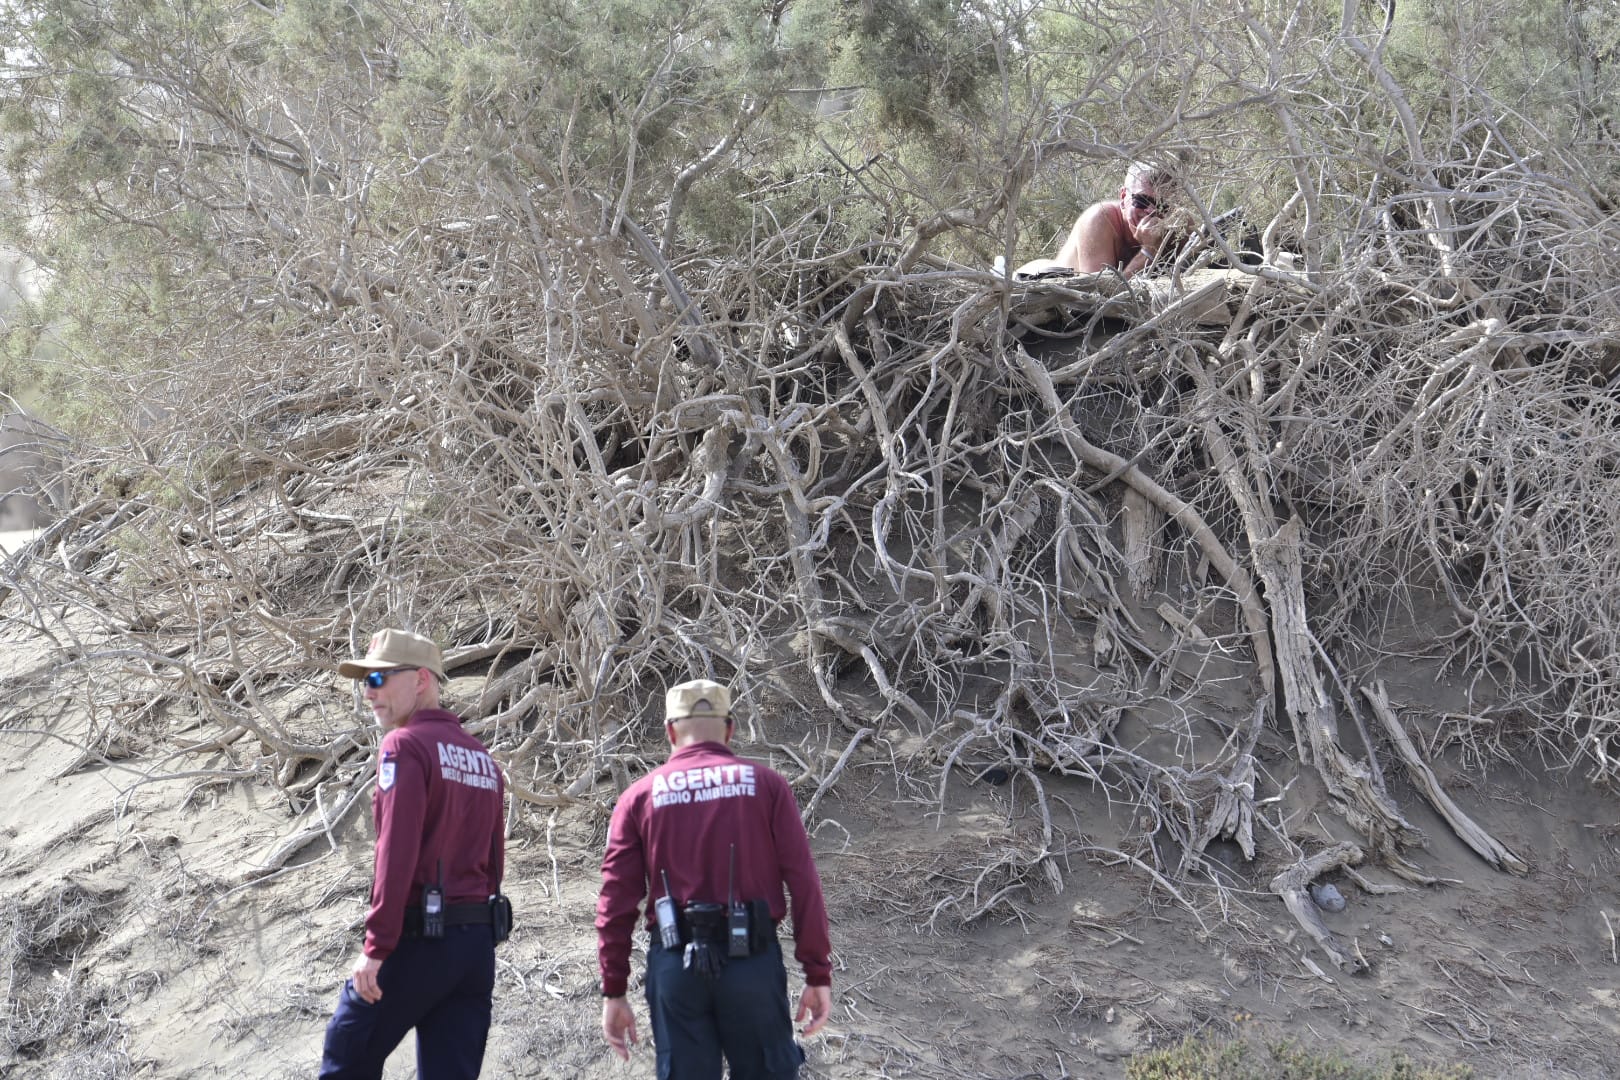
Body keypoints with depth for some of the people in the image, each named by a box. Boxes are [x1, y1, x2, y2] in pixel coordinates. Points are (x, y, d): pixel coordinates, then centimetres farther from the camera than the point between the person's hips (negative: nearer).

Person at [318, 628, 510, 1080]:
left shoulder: (405, 744, -7)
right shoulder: (482, 757, 15)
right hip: (479, 941, 7)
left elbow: (398, 852, -17)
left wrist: (376, 945, -16)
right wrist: (473, 927, 14)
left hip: (418, 938, -7)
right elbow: (495, 859, 12)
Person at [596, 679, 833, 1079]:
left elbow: (616, 901, 1)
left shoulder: (640, 795, 5)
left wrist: (613, 991, 6)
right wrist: (818, 974, 1)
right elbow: (804, 884, -4)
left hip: (675, 965, 1)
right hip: (752, 959, -1)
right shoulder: (766, 784, 2)